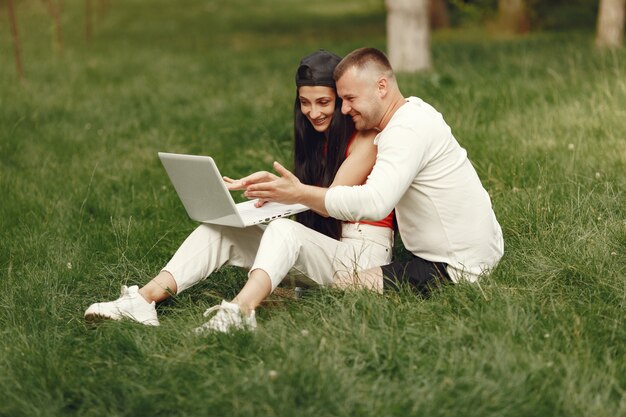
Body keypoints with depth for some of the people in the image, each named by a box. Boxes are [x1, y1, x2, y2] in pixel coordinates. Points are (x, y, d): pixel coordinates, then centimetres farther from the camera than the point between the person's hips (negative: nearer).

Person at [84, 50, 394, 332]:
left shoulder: (367, 138, -6)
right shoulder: (316, 138, 19)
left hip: (362, 252, -7)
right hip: (321, 245, 7)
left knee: (284, 229, -37)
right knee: (220, 229, -12)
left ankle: (239, 312, -60)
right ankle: (145, 297, -30)